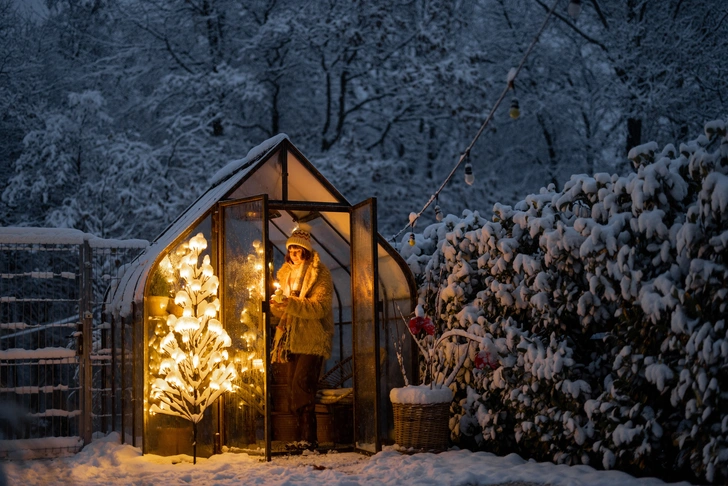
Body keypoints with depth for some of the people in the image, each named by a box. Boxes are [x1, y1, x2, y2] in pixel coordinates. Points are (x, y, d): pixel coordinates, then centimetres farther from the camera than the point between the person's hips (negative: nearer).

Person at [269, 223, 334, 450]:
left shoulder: (320, 273, -5)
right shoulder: (285, 273, 17)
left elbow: (319, 307, -16)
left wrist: (292, 305, -28)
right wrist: (276, 305, -4)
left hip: (313, 339, -7)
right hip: (294, 339, 7)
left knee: (302, 386, -16)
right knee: (295, 388, 6)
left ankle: (308, 438, -13)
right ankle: (302, 437, 12)